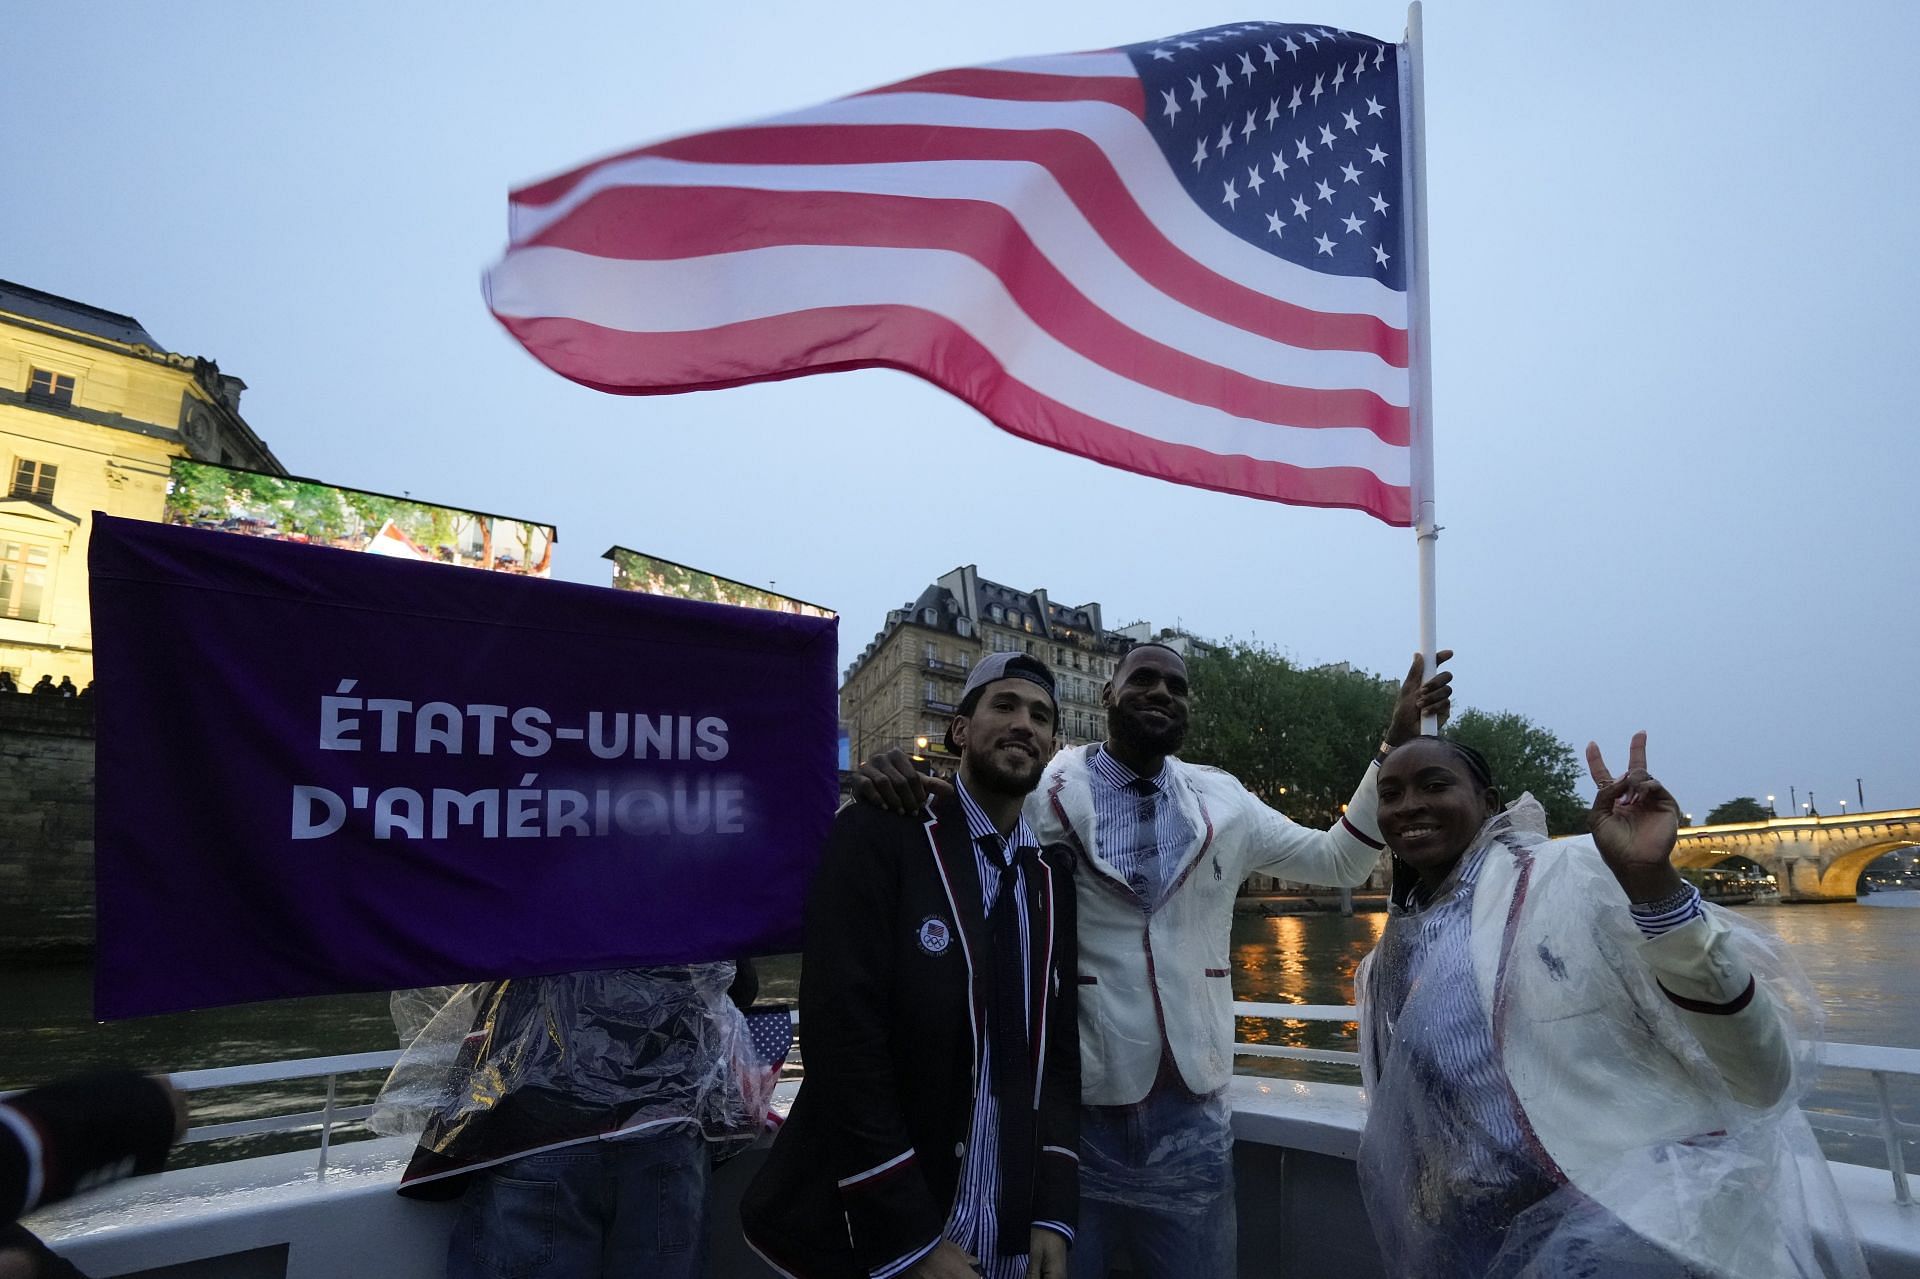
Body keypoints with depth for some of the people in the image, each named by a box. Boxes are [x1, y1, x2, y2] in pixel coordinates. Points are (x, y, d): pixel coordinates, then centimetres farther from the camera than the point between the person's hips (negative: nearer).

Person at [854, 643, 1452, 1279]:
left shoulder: (1224, 803, 6)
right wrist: (891, 781, -23)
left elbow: (1341, 861, 15)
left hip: (1194, 1122, 4)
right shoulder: (1041, 793, -7)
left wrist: (1396, 742, 7)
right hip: (1072, 1116, -3)